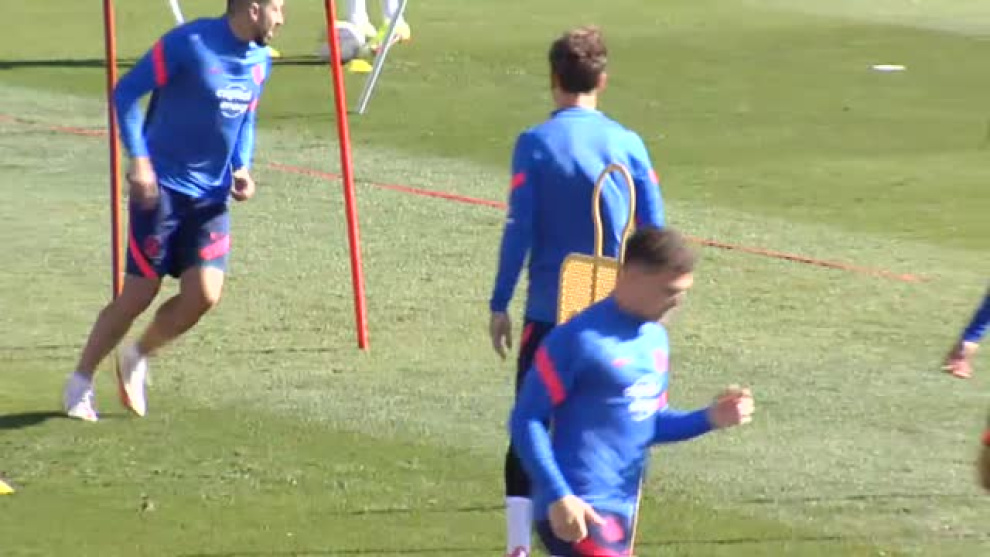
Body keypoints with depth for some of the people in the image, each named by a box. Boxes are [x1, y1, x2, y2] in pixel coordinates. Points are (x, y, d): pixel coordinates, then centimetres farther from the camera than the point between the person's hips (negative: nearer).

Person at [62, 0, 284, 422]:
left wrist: (242, 167, 4)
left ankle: (137, 358, 20)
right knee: (140, 294, -4)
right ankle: (80, 382, 15)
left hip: (211, 196, 6)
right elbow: (126, 91, -13)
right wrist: (138, 159, -21)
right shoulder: (189, 43, -16)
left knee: (204, 295, -7)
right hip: (160, 188, -6)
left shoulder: (259, 62, 5)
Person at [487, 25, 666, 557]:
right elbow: (655, 234, 2)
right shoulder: (628, 145, 1)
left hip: (549, 311, -2)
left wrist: (499, 305, -1)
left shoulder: (535, 143, -7)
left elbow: (518, 230, -9)